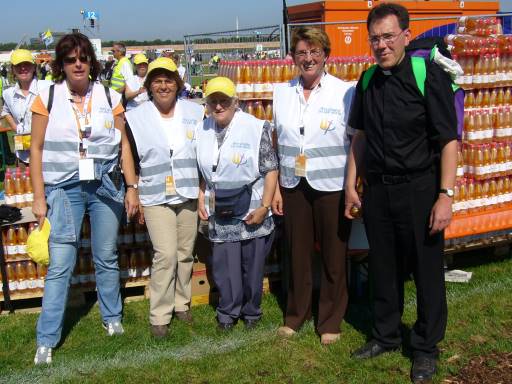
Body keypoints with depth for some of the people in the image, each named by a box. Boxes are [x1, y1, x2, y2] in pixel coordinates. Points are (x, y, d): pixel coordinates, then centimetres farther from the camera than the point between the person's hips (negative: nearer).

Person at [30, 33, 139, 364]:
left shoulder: (110, 98, 3)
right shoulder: (47, 99, -2)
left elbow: (124, 144, 7)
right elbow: (37, 149, 0)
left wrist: (132, 187, 4)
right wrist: (39, 198, -3)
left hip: (106, 186, 2)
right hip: (64, 188, -2)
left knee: (107, 258, 12)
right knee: (60, 266, -4)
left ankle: (112, 319, 32)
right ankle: (46, 341, 6)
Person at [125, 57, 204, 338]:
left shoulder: (196, 113, 4)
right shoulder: (135, 118, 0)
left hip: (189, 196, 3)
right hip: (155, 198, -2)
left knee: (186, 253, 10)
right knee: (166, 254, -11)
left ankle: (182, 304, 28)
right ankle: (159, 316, 0)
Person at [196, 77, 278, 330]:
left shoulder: (255, 128, -9)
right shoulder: (203, 131, 5)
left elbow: (271, 170, -9)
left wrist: (264, 207, -13)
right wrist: (201, 199, 7)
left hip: (252, 212, -3)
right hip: (220, 214, 3)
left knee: (252, 265, 7)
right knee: (223, 264, 6)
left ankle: (251, 311, 27)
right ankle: (228, 312, 24)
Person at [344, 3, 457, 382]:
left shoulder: (430, 74, -11)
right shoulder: (368, 81, 5)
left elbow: (449, 139, -13)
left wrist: (445, 195, -17)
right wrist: (351, 186, 12)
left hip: (419, 189, -5)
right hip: (377, 190, 5)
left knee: (427, 270, 7)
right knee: (384, 268, 16)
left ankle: (426, 347, 23)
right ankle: (386, 335, 33)